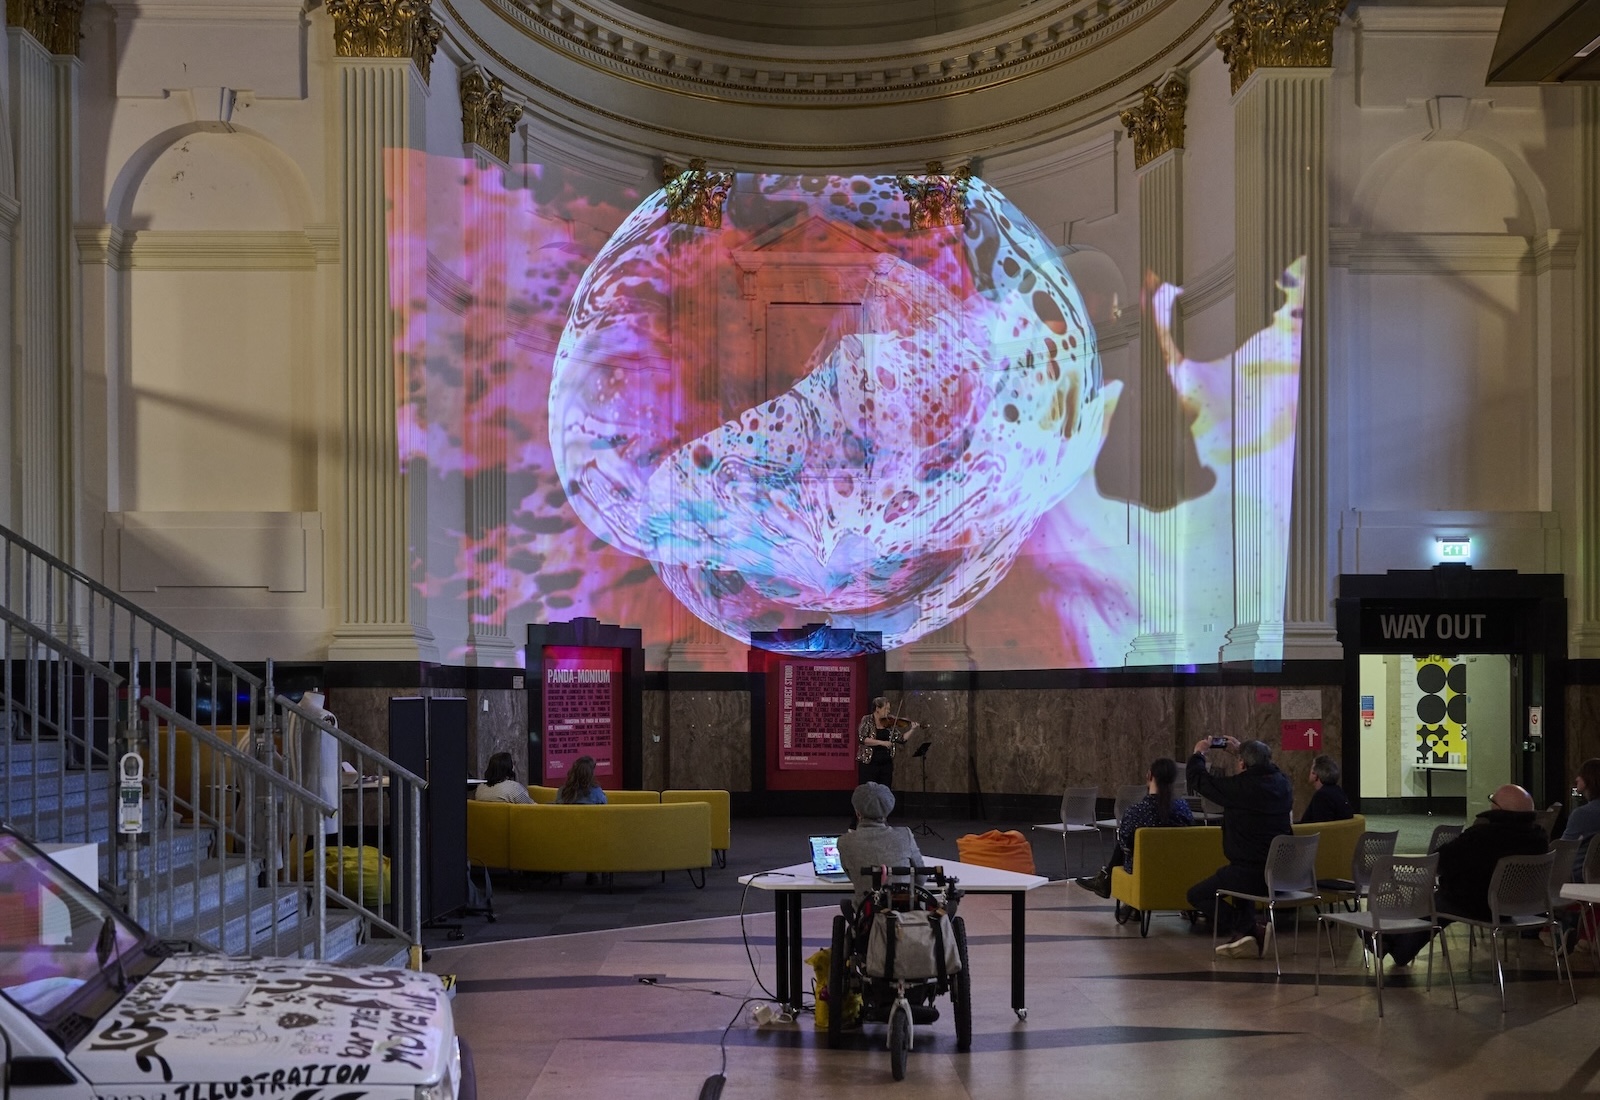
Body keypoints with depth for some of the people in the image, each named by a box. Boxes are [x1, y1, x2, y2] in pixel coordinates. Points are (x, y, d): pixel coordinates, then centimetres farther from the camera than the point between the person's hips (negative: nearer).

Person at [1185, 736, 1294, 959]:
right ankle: (1246, 937, 23)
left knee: (1196, 895, 10)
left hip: (1251, 873, -7)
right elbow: (1263, 768, 28)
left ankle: (1251, 929, -3)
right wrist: (1241, 750, 38)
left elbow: (1198, 780, -5)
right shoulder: (1282, 783, 2)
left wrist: (1198, 753, 14)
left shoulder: (1239, 787, -17)